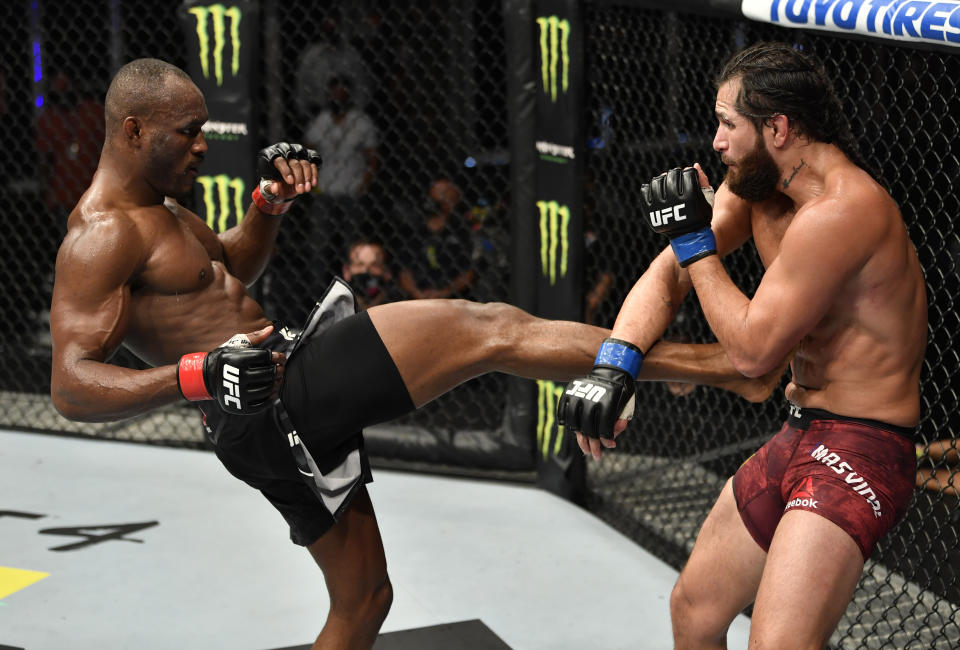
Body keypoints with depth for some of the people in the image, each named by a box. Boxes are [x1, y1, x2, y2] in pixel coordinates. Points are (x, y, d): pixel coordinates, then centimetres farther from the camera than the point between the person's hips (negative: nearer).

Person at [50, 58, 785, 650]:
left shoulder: (160, 210, 17)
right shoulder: (102, 237, -13)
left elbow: (232, 265, 35)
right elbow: (71, 386, -22)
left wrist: (269, 202, 15)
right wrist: (195, 374, -33)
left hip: (296, 417, 11)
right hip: (276, 405, -11)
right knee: (493, 330, -12)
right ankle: (726, 364, -9)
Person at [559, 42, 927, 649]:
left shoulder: (842, 211, -25)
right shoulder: (755, 183, 4)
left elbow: (752, 349, -21)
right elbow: (666, 276, 3)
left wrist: (694, 239, -14)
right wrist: (614, 364, -13)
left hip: (859, 450, -10)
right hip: (797, 439, 10)